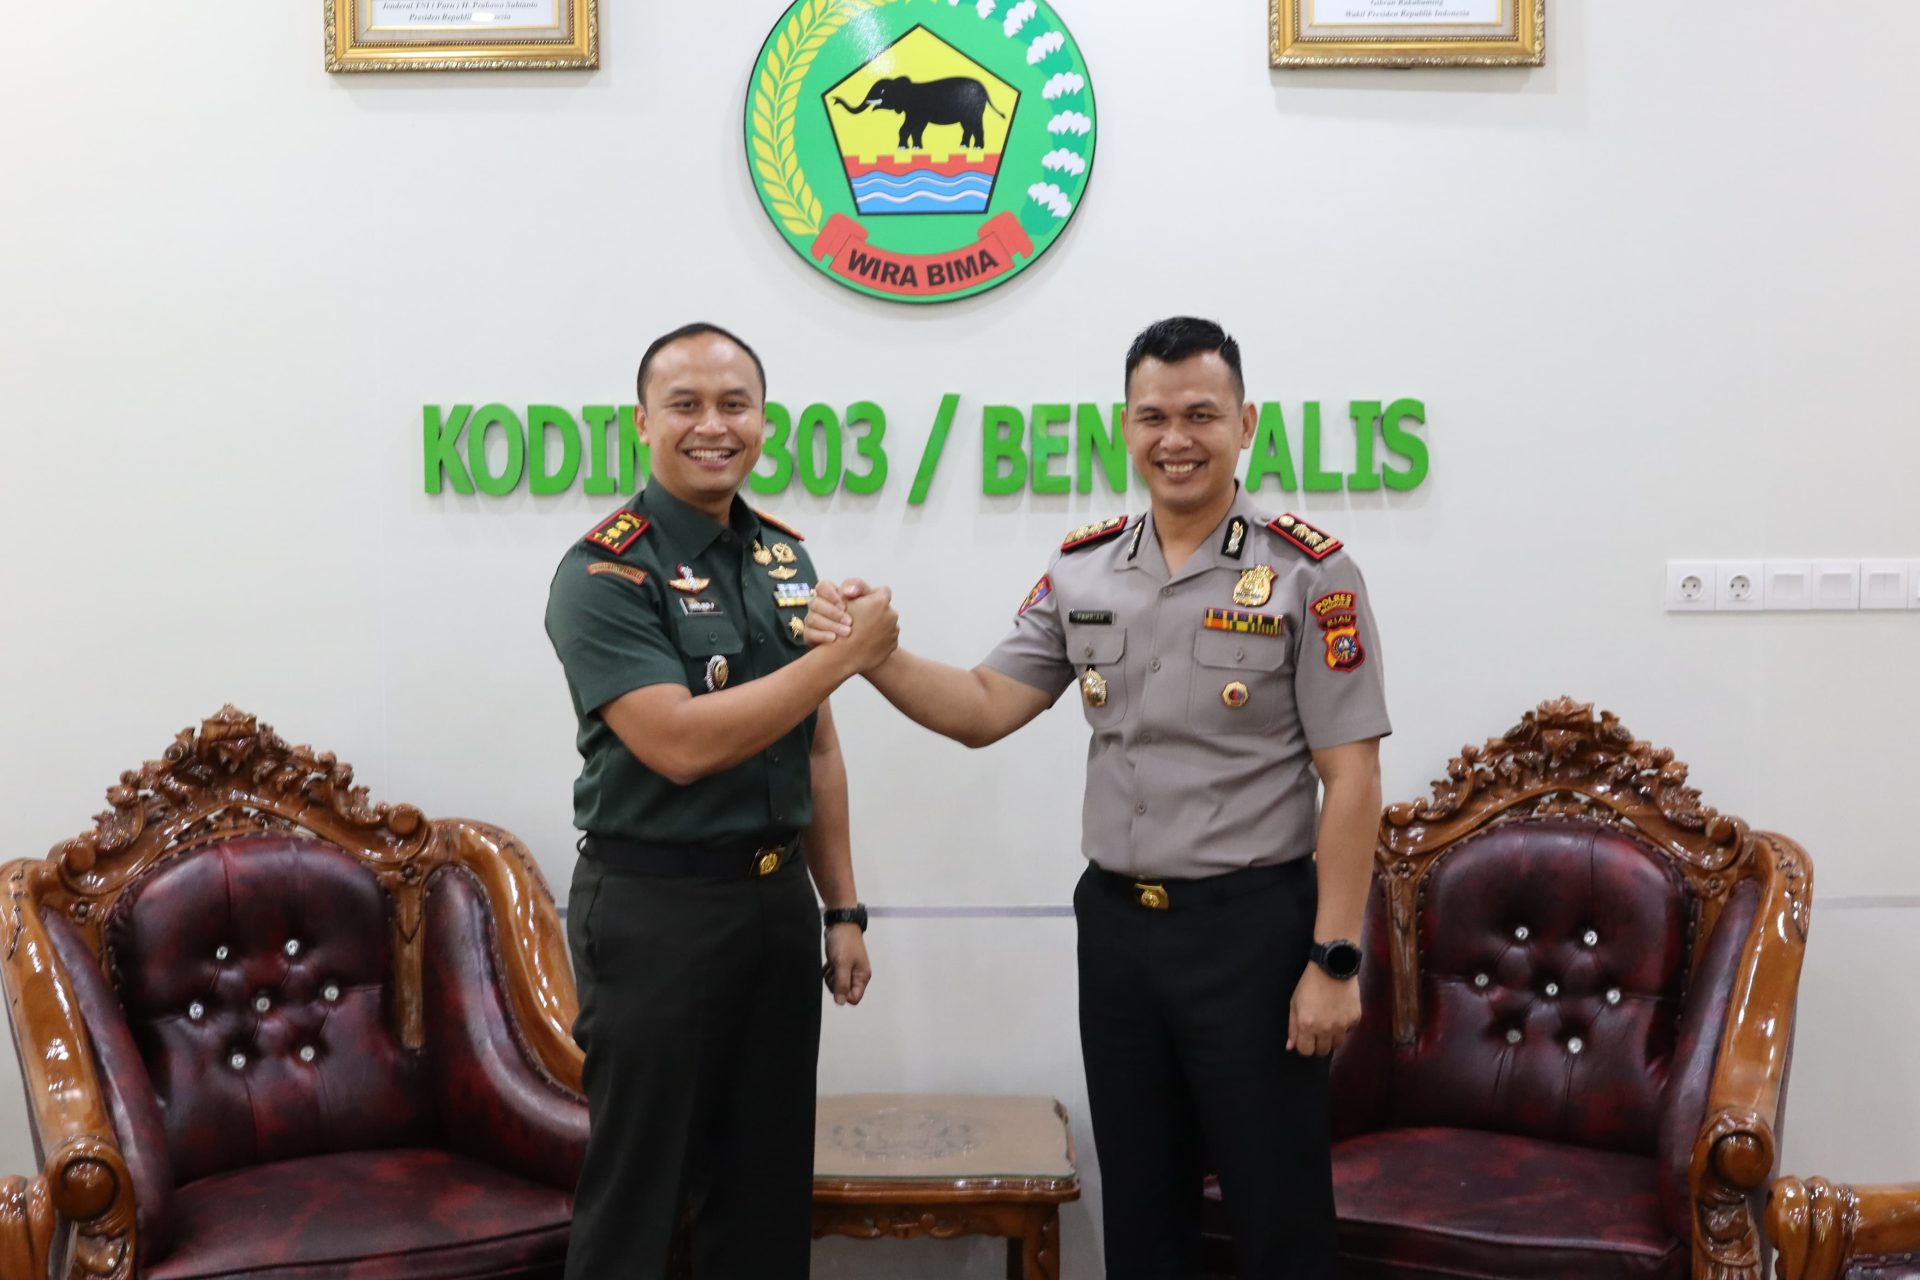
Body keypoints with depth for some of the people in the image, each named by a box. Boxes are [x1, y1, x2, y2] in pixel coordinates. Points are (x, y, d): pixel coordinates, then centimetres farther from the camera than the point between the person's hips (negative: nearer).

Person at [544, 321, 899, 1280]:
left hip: (778, 897, 6)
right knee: (638, 1190, 4)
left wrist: (841, 909, 12)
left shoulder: (787, 560, 9)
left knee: (771, 1187, 15)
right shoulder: (604, 573, -11)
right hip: (654, 904, -6)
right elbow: (681, 744, -22)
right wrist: (843, 655, -19)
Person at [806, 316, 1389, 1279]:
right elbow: (983, 709, 3)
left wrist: (1335, 961, -13)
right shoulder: (1080, 571, 5)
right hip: (1114, 922, 5)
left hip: (1253, 927, -4)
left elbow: (1350, 781, -10)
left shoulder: (1310, 573, -9)